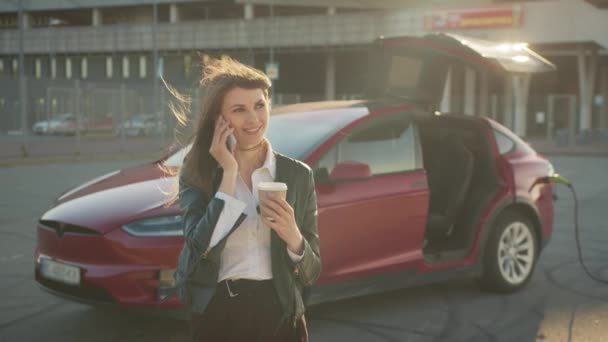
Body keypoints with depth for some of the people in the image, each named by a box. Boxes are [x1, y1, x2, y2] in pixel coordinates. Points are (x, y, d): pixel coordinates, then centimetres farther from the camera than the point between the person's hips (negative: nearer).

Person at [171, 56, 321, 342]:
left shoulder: (298, 175, -1)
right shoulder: (197, 173, -3)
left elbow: (311, 273, 1)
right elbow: (201, 249, -18)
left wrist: (293, 237, -18)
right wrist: (229, 173, -16)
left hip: (279, 316, 1)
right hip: (218, 316, -1)